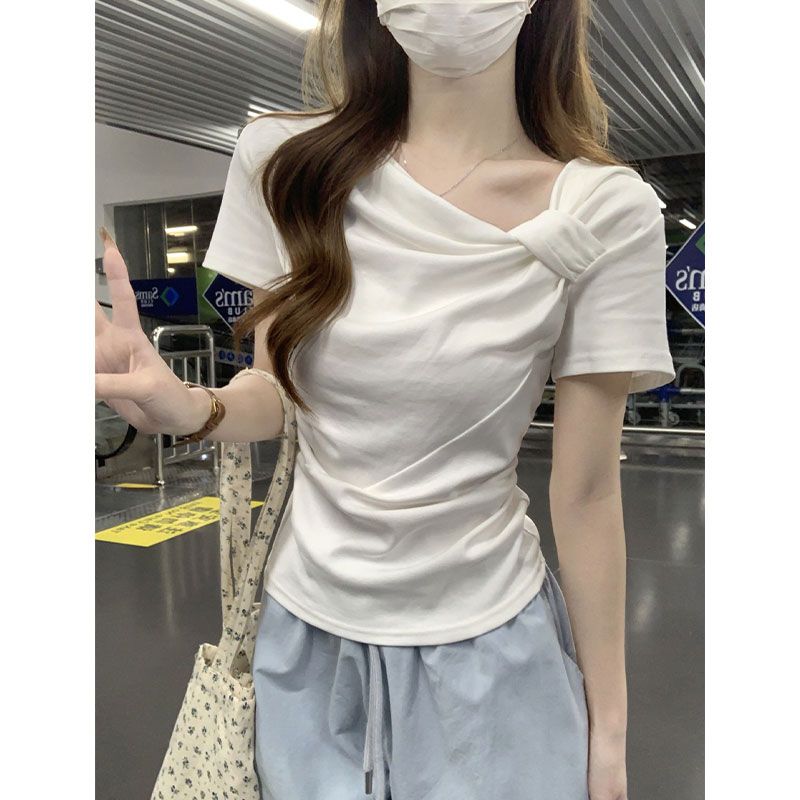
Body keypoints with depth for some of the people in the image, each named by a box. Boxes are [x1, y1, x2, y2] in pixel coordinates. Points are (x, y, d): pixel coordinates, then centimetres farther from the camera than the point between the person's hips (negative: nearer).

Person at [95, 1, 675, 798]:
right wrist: (188, 407, -22)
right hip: (305, 635, 3)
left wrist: (608, 728, 0)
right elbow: (281, 394, 1)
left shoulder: (605, 213, -15)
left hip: (486, 649, -2)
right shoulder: (287, 162, -8)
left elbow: (585, 492, -9)